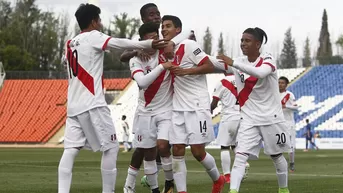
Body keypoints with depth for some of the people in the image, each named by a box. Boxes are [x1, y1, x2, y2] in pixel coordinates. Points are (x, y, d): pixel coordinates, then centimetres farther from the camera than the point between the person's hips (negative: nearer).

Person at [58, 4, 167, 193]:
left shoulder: (70, 43, 17)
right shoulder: (93, 36, -4)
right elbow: (119, 43, -16)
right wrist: (149, 44, -21)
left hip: (73, 106, 7)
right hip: (92, 105, -7)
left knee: (70, 150, -1)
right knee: (111, 147, 1)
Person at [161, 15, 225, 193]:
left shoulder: (188, 45, -11)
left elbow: (210, 66, -14)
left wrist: (185, 71, -23)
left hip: (197, 106, -6)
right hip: (178, 107, 6)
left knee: (197, 151, -4)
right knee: (177, 151, -2)